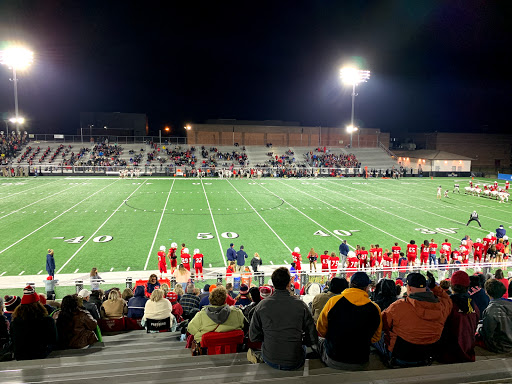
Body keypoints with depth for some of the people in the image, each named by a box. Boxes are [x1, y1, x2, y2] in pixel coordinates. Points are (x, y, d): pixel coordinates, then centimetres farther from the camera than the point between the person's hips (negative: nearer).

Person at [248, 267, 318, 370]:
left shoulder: (261, 305, -10)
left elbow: (253, 337, 0)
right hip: (294, 364, -3)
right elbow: (313, 340, -6)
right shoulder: (300, 305, -12)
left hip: (270, 362, 3)